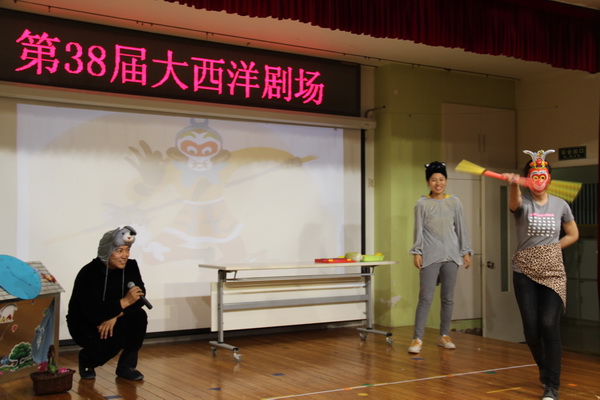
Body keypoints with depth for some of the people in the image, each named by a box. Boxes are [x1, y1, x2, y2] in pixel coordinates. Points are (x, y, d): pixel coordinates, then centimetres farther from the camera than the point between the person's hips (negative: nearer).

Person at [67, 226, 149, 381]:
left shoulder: (131, 266, -9)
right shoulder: (89, 274, -27)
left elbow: (139, 298, -14)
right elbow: (92, 313, -35)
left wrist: (115, 316, -28)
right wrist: (125, 302, -40)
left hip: (112, 321, 5)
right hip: (84, 324, -5)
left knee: (139, 317, -24)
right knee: (112, 341, -32)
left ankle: (126, 366, -5)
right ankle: (86, 359, 6)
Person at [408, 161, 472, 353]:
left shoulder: (454, 202, 8)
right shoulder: (422, 204, 3)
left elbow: (461, 228, 9)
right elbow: (419, 230, 1)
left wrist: (466, 251, 6)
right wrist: (417, 252, -7)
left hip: (451, 255, 3)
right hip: (430, 256, -2)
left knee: (448, 298, 7)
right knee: (425, 298, -7)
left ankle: (444, 336, 18)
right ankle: (417, 338, -5)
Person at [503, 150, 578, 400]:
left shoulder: (560, 205, 2)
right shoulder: (523, 203, -5)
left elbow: (573, 235, 16)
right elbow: (514, 202, -31)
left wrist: (551, 248, 2)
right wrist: (513, 184, -53)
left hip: (553, 272, 0)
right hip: (525, 273, 0)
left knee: (549, 324, -13)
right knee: (531, 329, 0)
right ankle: (545, 370, 31)